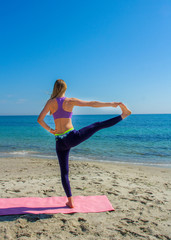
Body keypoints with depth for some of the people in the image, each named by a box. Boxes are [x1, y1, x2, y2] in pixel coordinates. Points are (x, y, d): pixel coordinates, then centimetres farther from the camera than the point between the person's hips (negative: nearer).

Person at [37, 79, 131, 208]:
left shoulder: (50, 102, 1)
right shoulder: (70, 101, -2)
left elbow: (40, 119, -7)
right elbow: (93, 104, -1)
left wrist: (50, 130, 6)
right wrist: (111, 104, 6)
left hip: (60, 142, 2)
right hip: (72, 137, -2)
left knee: (64, 172, 12)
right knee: (97, 125, 15)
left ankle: (70, 201, 20)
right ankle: (123, 115, 26)